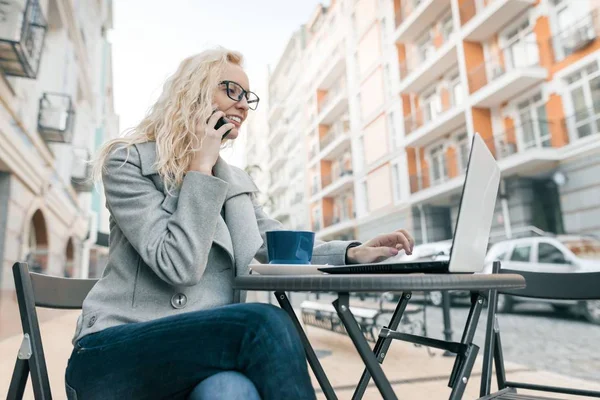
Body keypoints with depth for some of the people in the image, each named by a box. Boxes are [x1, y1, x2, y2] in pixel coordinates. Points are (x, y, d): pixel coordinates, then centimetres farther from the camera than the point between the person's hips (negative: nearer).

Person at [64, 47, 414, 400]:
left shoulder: (238, 182, 15)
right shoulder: (128, 161, -5)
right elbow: (178, 265, -17)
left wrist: (352, 252, 2)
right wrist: (201, 167, -12)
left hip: (201, 352, 4)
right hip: (117, 353, -4)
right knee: (265, 324, -30)